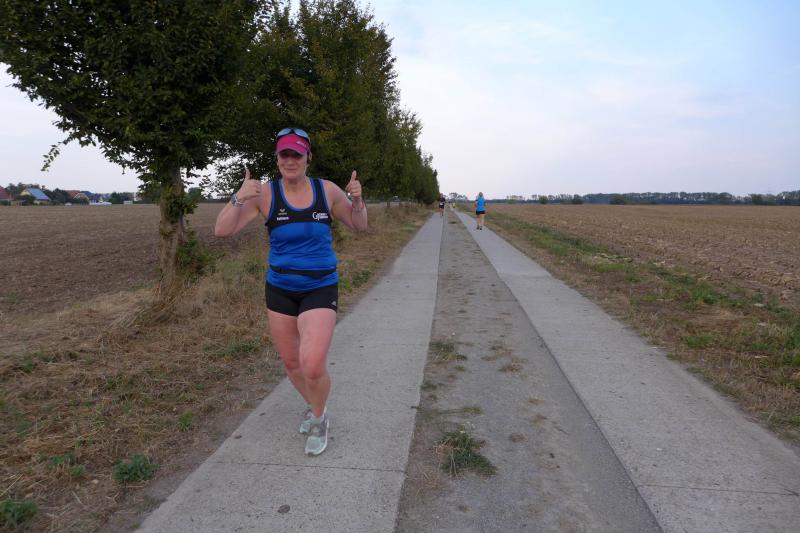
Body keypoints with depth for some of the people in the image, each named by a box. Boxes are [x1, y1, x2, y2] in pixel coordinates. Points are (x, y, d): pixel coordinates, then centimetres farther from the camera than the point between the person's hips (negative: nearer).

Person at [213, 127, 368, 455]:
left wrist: (358, 200, -12)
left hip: (320, 289, -2)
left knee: (313, 366, -16)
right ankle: (312, 407, 48)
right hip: (280, 290, 2)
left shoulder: (327, 190, -5)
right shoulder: (265, 194, -8)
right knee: (290, 363, 16)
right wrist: (239, 197, -26)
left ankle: (320, 418, 18)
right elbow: (222, 231, -11)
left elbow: (359, 226, 7)